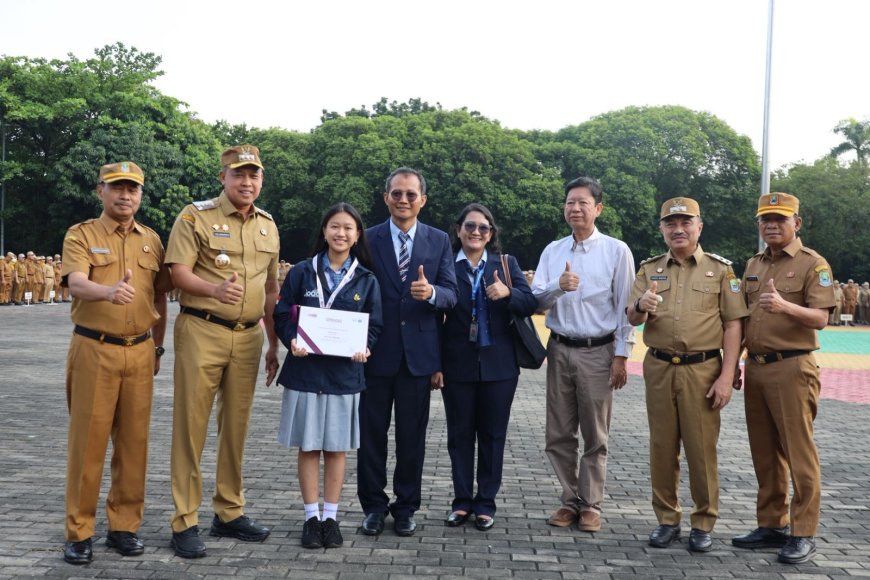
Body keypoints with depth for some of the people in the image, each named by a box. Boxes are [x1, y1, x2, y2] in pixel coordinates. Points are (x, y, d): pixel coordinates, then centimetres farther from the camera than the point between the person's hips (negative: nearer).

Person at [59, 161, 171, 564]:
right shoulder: (80, 235, -2)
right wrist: (109, 291, -41)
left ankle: (124, 525, 19)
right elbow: (75, 284, -20)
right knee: (88, 440, 0)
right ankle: (79, 531, 11)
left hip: (139, 351, 4)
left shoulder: (151, 240, 11)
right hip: (94, 350, -3)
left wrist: (157, 347, 16)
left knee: (134, 440, 7)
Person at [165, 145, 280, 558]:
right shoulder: (196, 216, -3)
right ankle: (185, 522, 7)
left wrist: (274, 342, 16)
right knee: (192, 425, -1)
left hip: (248, 336, 5)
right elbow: (178, 272, -10)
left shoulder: (268, 224, 14)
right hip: (202, 332, -5)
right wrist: (214, 289, -30)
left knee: (236, 426, 11)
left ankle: (229, 513, 23)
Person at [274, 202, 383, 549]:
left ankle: (330, 517, 18)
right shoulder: (302, 272, 3)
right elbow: (282, 315, 3)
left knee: (337, 447, 7)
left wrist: (364, 347, -14)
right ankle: (311, 517, 16)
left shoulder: (366, 280, 5)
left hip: (344, 373, 1)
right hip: (305, 368, 0)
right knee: (308, 446, 5)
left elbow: (375, 325, 6)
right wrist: (292, 341, -15)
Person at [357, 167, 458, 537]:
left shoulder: (439, 241, 4)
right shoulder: (367, 239, 2)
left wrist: (431, 292, -24)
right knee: (372, 432, 7)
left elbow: (451, 295, -1)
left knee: (412, 434, 9)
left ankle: (406, 507, 23)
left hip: (418, 351, 1)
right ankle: (373, 506, 21)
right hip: (377, 351, 0)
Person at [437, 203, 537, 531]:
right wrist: (435, 365, -6)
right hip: (457, 365, -1)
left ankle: (486, 503, 18)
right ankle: (462, 501, 20)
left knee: (492, 435, 8)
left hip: (498, 365, 1)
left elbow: (530, 304, -2)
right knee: (460, 433, 8)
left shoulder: (506, 264, 6)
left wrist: (508, 293, -23)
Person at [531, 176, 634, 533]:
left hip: (597, 352, -3)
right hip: (560, 349, 3)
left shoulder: (616, 251, -2)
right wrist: (558, 286, -19)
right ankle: (570, 500, 22)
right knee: (559, 435, 8)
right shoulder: (553, 251, 8)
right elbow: (536, 300, 1)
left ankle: (591, 505, 18)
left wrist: (621, 356, -7)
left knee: (595, 436, 6)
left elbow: (625, 306, -3)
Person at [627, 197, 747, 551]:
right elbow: (633, 320, 3)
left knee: (702, 448, 2)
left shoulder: (720, 269, 2)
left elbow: (733, 325, -2)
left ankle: (704, 523, 15)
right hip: (659, 369, 3)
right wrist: (641, 306, -22)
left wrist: (726, 376, -10)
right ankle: (667, 519, 20)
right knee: (662, 447, 7)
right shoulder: (649, 270, 10)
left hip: (702, 369, -2)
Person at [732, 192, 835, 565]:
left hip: (791, 369, -6)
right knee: (764, 452, 11)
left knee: (798, 453, -3)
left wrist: (785, 306, -31)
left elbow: (820, 318, -14)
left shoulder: (813, 264, -3)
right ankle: (771, 525, 21)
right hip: (755, 367, 6)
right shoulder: (753, 265, 16)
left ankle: (803, 534, 5)